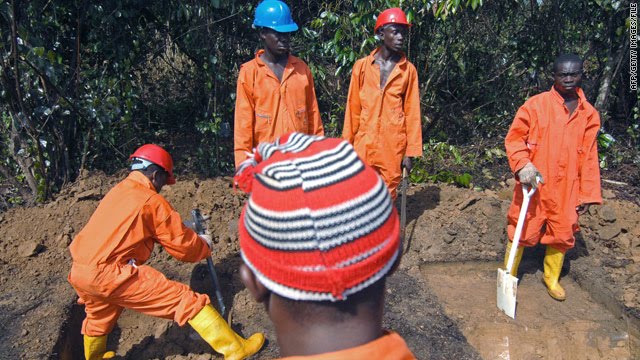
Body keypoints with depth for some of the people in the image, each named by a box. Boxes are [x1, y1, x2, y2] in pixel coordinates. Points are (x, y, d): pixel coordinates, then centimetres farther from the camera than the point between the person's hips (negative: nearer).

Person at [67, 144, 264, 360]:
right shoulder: (152, 201, -6)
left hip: (78, 273, 9)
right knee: (186, 299, -6)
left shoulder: (117, 191, 16)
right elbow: (183, 246, -2)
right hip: (109, 273, -9)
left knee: (99, 314, 37)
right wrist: (204, 245, 20)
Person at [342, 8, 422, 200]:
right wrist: (347, 144, 6)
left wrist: (411, 151, 0)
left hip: (394, 146, 0)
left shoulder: (409, 70, 1)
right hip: (364, 144, 0)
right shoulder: (362, 66, 1)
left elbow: (412, 113, 2)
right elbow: (353, 108, 5)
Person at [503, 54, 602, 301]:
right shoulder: (535, 105, -6)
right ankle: (509, 275, 26)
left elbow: (589, 157, 8)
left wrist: (587, 194, 7)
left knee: (562, 235, 14)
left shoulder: (589, 114, 5)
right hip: (533, 184, -3)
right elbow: (514, 138, -5)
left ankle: (552, 278, 37)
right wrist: (522, 165, -22)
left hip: (566, 189, 4)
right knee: (522, 232, 5)